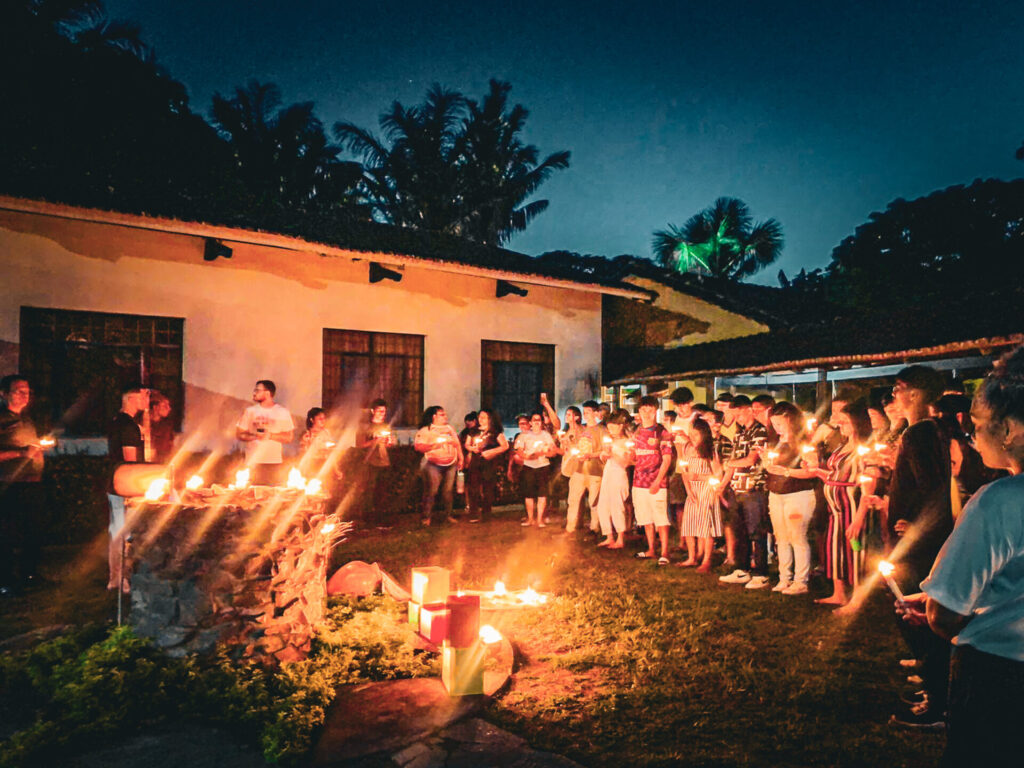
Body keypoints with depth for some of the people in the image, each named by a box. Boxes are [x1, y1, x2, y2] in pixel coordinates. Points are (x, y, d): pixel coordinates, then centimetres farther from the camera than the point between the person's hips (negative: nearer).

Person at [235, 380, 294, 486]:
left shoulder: (283, 412, 6)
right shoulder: (249, 411, 11)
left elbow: (289, 437, 2)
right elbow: (239, 435, 8)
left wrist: (270, 435, -12)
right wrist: (255, 436, -10)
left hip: (275, 462, -1)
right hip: (253, 462, 1)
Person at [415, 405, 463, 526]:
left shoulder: (450, 428, 18)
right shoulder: (425, 430, -1)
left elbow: (457, 444, 20)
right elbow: (418, 446, -10)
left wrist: (460, 458, 14)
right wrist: (434, 445, -13)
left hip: (451, 464, 5)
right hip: (434, 465, -5)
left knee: (448, 491, 6)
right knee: (431, 491, -8)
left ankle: (448, 515, 17)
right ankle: (426, 517, 1)